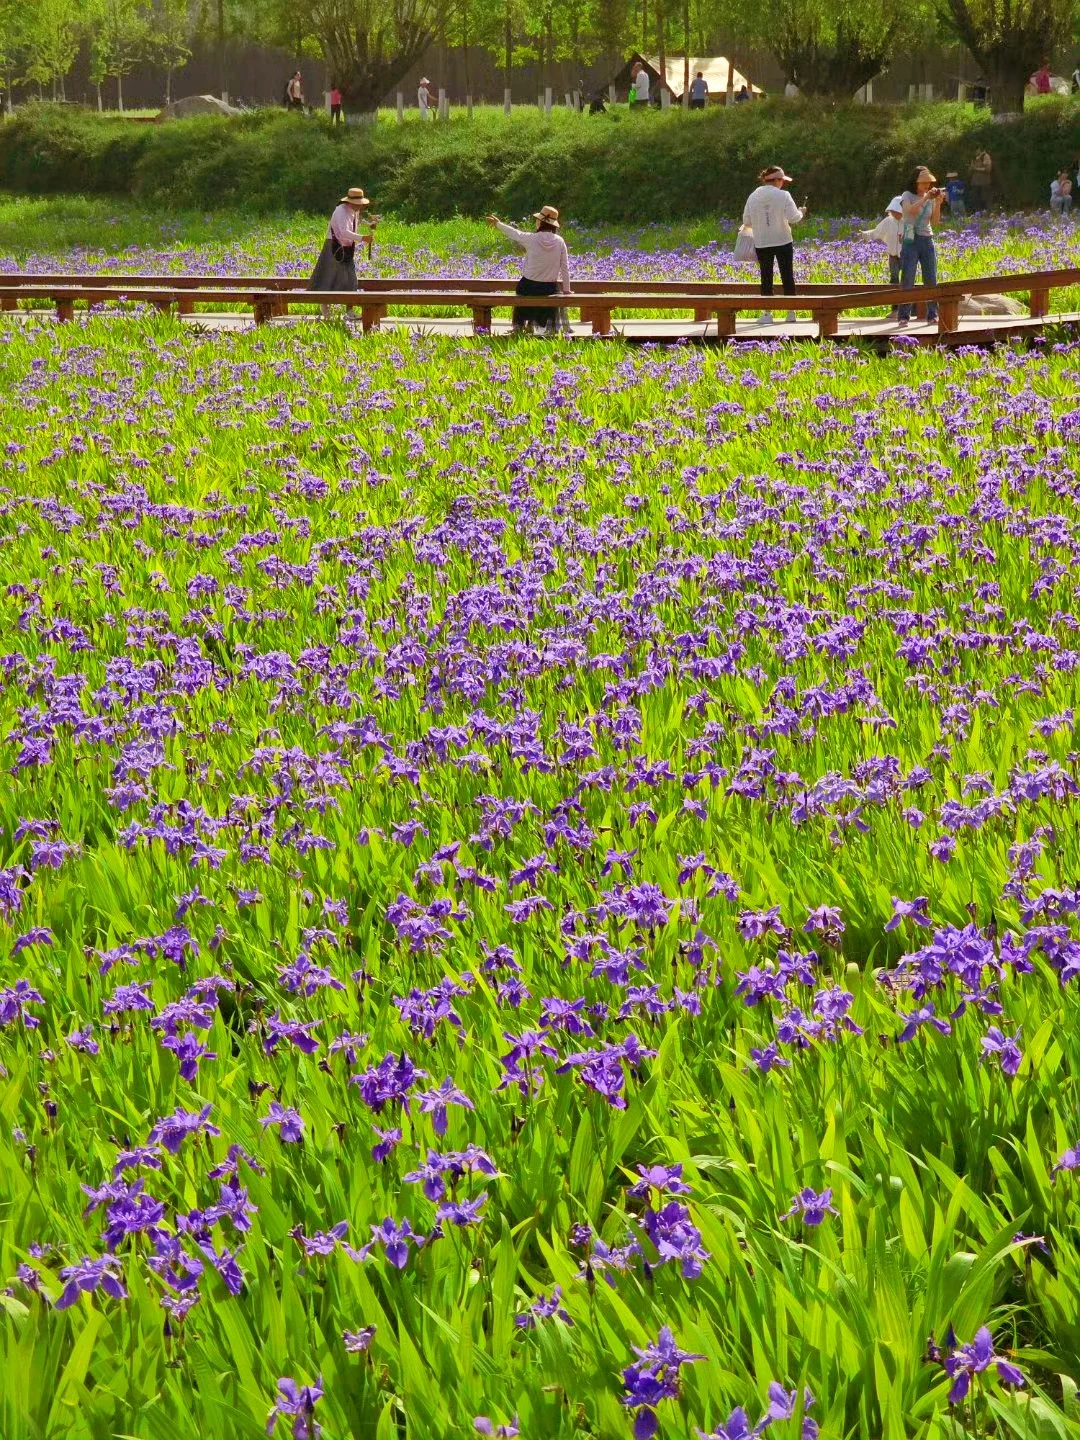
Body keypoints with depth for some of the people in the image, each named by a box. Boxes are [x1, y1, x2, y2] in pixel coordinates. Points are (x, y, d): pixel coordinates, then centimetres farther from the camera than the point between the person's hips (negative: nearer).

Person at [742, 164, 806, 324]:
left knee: (766, 278, 6)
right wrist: (801, 213, 8)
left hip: (761, 243, 2)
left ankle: (767, 313, 3)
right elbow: (793, 218, -13)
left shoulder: (753, 196, -2)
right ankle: (791, 312, 11)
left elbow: (747, 221, 0)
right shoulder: (782, 196, -10)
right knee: (787, 276, 8)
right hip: (782, 241, -2)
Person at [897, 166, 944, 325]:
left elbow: (934, 222, 3)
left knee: (931, 280, 5)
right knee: (907, 280, -7)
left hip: (927, 240, 4)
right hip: (911, 240, -4)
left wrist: (938, 204, -10)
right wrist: (926, 198, -25)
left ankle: (932, 314, 11)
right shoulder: (907, 196, -2)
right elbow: (910, 211, -23)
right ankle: (903, 316, -7)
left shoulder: (931, 197, 9)